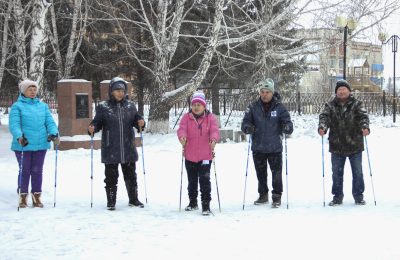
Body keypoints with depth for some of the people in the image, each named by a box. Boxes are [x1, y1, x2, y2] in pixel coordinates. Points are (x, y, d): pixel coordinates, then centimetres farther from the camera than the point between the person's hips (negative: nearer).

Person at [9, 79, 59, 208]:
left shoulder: (43, 106, 12)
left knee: (37, 171, 9)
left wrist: (54, 134, -12)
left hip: (41, 144, 3)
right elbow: (14, 124, -11)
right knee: (24, 171, 4)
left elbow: (50, 122, 7)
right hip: (23, 145, -3)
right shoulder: (17, 106, -1)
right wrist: (19, 137, -28)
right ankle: (23, 197, 15)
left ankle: (36, 197, 18)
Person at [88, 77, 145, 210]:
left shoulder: (130, 106, 5)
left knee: (131, 175, 13)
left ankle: (133, 199, 26)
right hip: (110, 149, -3)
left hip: (128, 148, 3)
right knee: (111, 177, 4)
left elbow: (136, 119, 11)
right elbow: (98, 122, -1)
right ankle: (111, 201, 15)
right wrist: (92, 128, -22)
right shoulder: (103, 107, -3)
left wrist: (140, 122, -11)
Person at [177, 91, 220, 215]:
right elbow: (182, 129, -12)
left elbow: (215, 130, -15)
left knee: (204, 180, -9)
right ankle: (192, 202, 31)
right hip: (190, 156, 3)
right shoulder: (186, 117, 2)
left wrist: (214, 139, -37)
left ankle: (206, 204, -2)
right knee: (192, 180, 15)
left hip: (205, 156, -3)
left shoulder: (211, 118, -1)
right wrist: (182, 137, -35)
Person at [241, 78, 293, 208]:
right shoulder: (253, 107, 2)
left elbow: (288, 123, -4)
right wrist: (248, 127, -22)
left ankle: (277, 196, 12)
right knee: (261, 174, 14)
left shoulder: (279, 107, -2)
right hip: (258, 148, 2)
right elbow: (245, 122, 1)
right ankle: (263, 195, 28)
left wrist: (287, 127, -27)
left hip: (275, 148, -2)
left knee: (277, 173, 0)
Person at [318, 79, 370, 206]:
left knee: (357, 172, 6)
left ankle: (358, 195, 20)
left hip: (355, 145, -1)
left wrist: (365, 127, -34)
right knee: (336, 173, 7)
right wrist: (322, 127, -32)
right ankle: (337, 196, 19)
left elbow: (363, 116, -12)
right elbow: (324, 116, -10)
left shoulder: (356, 104, 1)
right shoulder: (330, 106, 4)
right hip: (337, 146, 1)